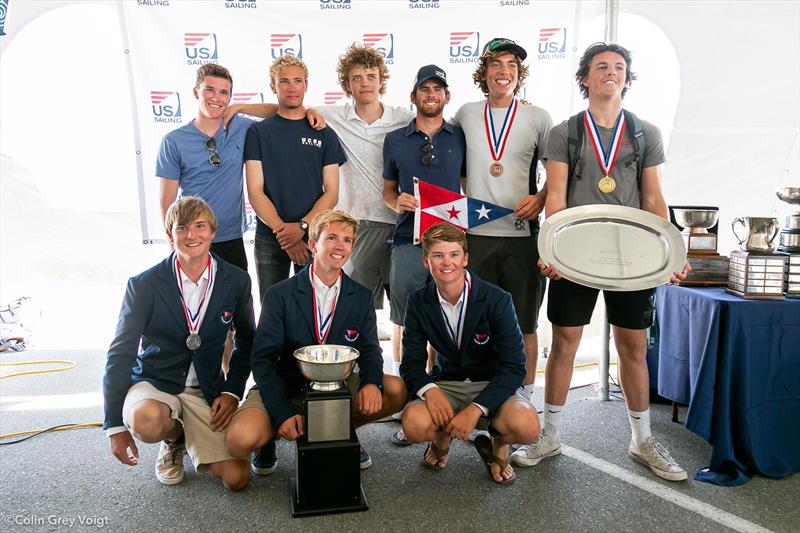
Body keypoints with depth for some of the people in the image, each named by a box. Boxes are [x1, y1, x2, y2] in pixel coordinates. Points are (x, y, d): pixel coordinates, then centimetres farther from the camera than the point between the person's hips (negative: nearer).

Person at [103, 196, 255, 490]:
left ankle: (190, 439, 22)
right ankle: (173, 439, 3)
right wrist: (115, 425, -10)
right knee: (147, 422, -38)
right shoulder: (144, 285, -11)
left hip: (207, 389, 2)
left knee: (236, 478, -12)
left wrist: (232, 391, -4)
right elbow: (121, 354, -8)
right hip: (154, 383, -1)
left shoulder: (237, 281, -5)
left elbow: (246, 342, 9)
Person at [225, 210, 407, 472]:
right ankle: (273, 434, 9)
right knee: (241, 439, -30)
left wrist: (371, 383, -25)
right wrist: (284, 413, -23)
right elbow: (263, 359, -10)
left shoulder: (362, 297, 2)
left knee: (397, 391, -22)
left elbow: (369, 350, 0)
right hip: (285, 388, -2)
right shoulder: (280, 295, -8)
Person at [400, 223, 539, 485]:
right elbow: (412, 362, -4)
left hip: (493, 384, -2)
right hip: (445, 384, 2)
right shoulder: (419, 303, -6)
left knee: (527, 427, -33)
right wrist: (430, 390, -28)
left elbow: (514, 366, -18)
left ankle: (498, 443, 7)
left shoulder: (497, 300, -16)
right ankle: (442, 438, 10)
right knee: (414, 424, -30)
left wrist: (475, 409, -30)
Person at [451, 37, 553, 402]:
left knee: (524, 323, 7)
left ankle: (525, 396, 23)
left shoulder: (538, 118, 4)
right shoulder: (465, 115, 8)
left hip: (522, 234, -1)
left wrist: (540, 199, -7)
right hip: (476, 232, 1)